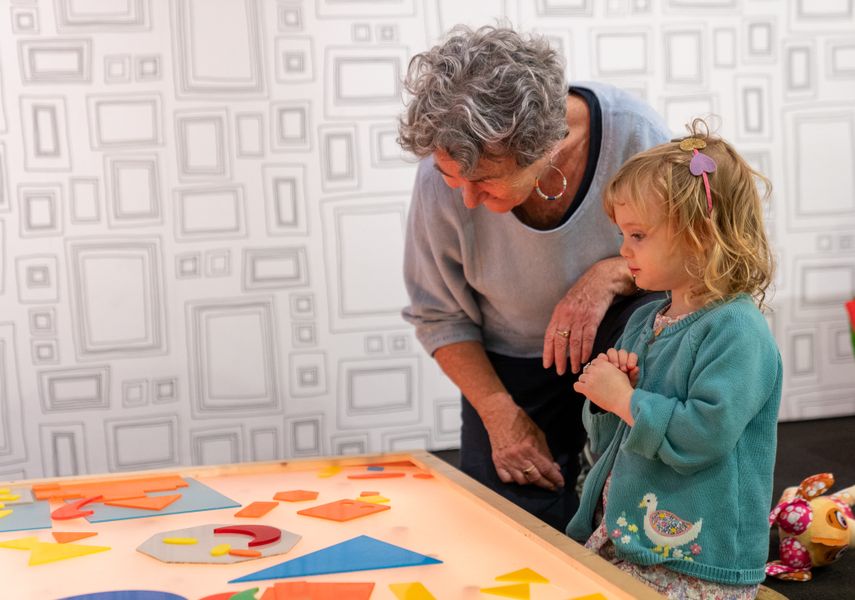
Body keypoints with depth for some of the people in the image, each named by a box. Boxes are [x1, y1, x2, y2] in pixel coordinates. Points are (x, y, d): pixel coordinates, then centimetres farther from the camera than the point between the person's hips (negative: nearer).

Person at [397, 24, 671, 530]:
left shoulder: (633, 132, -28)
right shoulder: (443, 177, -24)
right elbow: (438, 316, -8)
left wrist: (612, 274, -32)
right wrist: (500, 413, -15)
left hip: (617, 337, 0)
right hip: (511, 360, 1)